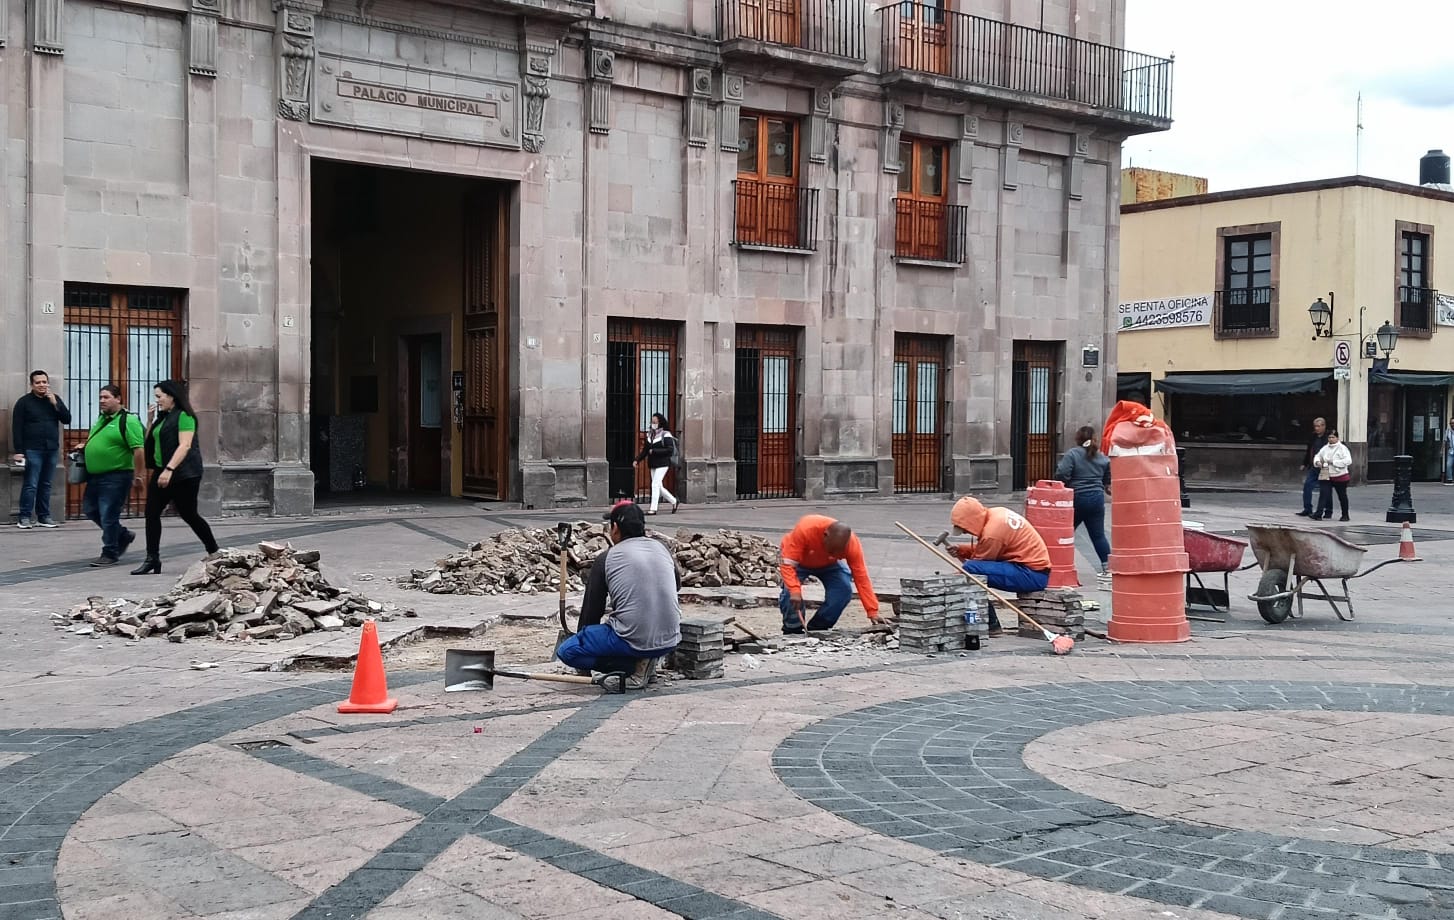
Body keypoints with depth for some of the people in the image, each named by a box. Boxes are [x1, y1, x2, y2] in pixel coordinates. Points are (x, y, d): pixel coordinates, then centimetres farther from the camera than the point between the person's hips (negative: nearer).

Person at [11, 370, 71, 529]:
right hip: (32, 450, -4)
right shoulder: (24, 402, 0)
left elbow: (67, 419, 5)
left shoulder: (55, 399, 12)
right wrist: (18, 451, -11)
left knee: (46, 485, 7)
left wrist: (55, 404, -8)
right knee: (30, 485, -7)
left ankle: (44, 516, 12)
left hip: (52, 450, 4)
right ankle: (25, 517, -3)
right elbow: (17, 428, -4)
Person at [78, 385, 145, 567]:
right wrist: (85, 445, 13)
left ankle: (109, 554, 8)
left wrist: (137, 477, -23)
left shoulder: (128, 421, -14)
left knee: (108, 516, -4)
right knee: (90, 510, 16)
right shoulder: (102, 419, 13)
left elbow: (138, 450, -20)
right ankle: (123, 536, 29)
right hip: (95, 477, 9)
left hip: (115, 478, -9)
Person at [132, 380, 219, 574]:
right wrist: (151, 420, 11)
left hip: (183, 474, -9)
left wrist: (169, 469, -28)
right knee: (152, 513, -2)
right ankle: (152, 559, -2)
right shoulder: (163, 418, 18)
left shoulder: (184, 416, -11)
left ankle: (214, 552, 17)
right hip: (162, 473, 9)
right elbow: (149, 441, 24)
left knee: (188, 515, 0)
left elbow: (184, 445, -20)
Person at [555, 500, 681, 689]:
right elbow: (677, 583, 30)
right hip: (670, 641, 6)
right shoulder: (662, 548, 10)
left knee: (566, 651, 8)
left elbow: (592, 610, 8)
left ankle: (634, 665, -4)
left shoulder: (605, 559, 0)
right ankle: (645, 659, 12)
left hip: (632, 641, -6)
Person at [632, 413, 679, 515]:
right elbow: (645, 450, 12)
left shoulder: (665, 435, -10)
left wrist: (654, 451, -19)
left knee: (655, 485, -13)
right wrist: (637, 460, 0)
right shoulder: (650, 435, 10)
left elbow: (670, 450, -18)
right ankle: (674, 501, 28)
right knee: (659, 487, 11)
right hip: (653, 465, 7)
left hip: (662, 464, -7)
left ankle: (653, 509, -9)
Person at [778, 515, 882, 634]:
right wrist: (794, 590, -55)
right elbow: (788, 563, -40)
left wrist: (873, 612, -32)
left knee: (844, 590, -21)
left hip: (828, 565, 2)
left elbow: (861, 578, -28)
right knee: (790, 591, -28)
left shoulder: (852, 543, -33)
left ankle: (816, 630, -3)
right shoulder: (805, 529, -42)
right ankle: (793, 631, -4)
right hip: (799, 561, -2)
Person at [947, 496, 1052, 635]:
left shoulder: (992, 533, -21)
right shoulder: (995, 514, 4)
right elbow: (982, 549, 15)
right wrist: (961, 549, 1)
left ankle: (990, 625, -13)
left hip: (1032, 575, -10)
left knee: (971, 569, -22)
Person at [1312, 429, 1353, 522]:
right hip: (1326, 476, 4)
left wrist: (1333, 462, -23)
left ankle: (1345, 515, 24)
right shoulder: (1325, 448, 8)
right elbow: (1318, 456, 19)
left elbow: (1348, 461, -19)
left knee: (1342, 496, 11)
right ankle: (1318, 514, -12)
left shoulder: (1342, 448, -9)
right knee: (1323, 494, -8)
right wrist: (1317, 462, -5)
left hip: (1340, 476, -3)